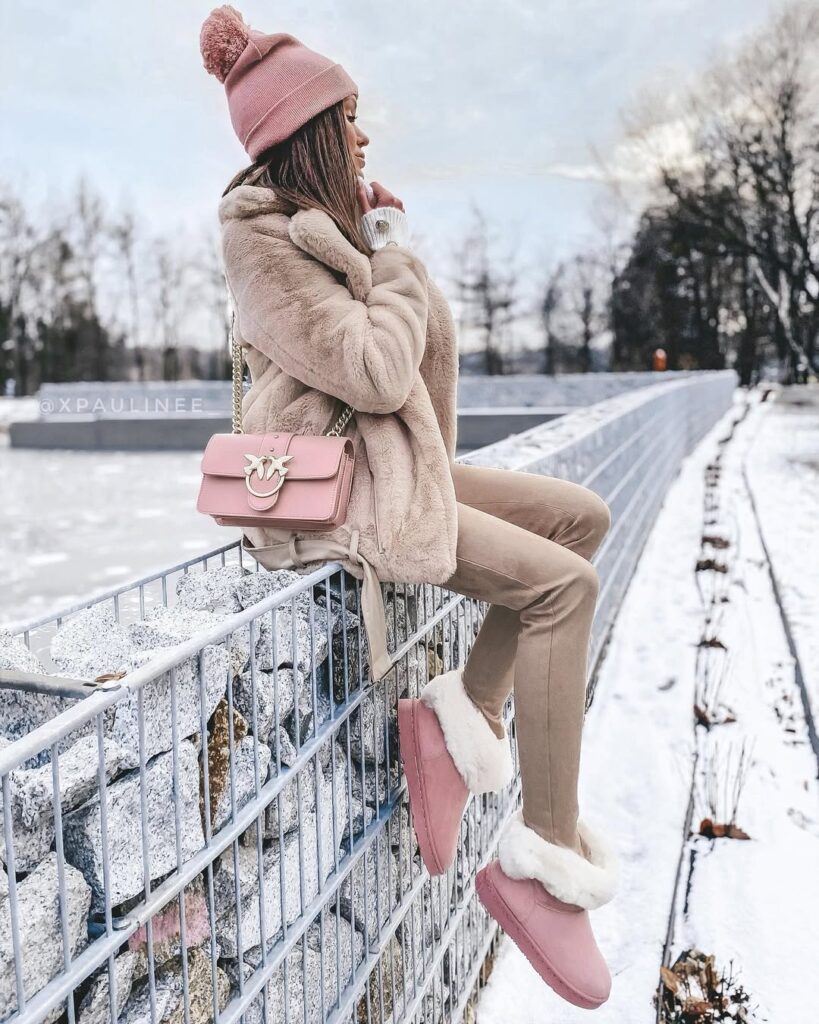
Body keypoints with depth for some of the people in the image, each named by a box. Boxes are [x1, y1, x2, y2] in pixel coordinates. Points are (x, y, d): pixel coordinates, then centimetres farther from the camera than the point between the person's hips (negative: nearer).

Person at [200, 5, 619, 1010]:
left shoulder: (338, 222, 14)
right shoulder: (262, 239, -13)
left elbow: (423, 341, 17)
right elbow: (375, 371, -20)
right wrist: (397, 260, -6)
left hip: (387, 463, 9)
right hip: (330, 491, -9)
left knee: (582, 516, 6)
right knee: (561, 583, -16)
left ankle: (469, 707, 2)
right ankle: (544, 853, -9)